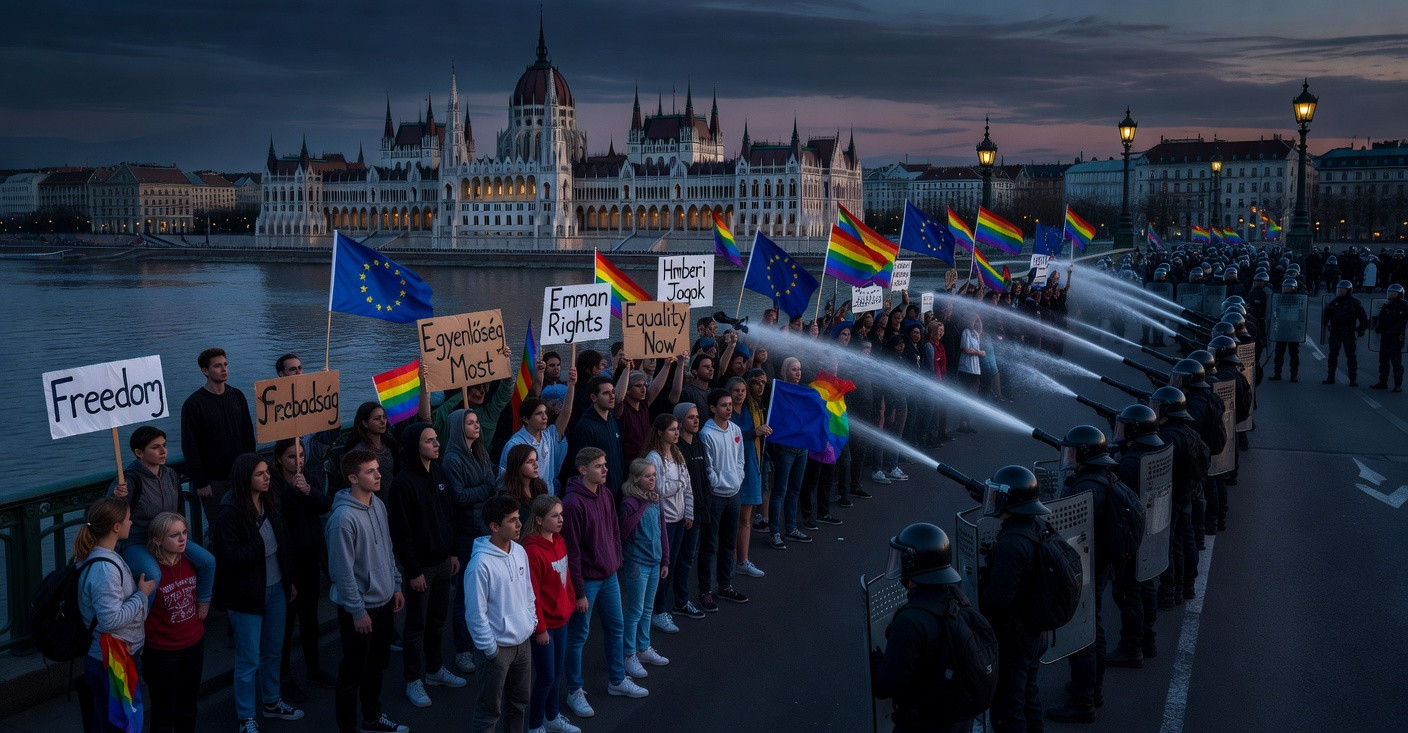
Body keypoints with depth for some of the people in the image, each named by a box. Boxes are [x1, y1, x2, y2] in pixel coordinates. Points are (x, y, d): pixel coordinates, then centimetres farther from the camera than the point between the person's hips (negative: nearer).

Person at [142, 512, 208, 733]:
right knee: (164, 715, 9)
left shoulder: (192, 560, -6)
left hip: (194, 644, 5)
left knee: (188, 708, 20)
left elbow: (210, 572, 16)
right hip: (161, 652, -5)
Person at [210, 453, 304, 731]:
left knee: (273, 650, 21)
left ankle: (271, 702, 41)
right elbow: (230, 558, -23)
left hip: (276, 588, 7)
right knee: (249, 659, 6)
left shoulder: (271, 503, 0)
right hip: (247, 595, -6)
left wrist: (289, 580, 13)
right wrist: (261, 544, -18)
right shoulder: (230, 514, -20)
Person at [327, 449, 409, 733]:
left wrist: (396, 586, 13)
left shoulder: (378, 504, 2)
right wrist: (358, 611, -18)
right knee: (353, 672, 6)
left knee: (378, 664, 22)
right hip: (359, 608, -8)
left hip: (384, 602, 8)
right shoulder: (343, 518, -24)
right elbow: (342, 570, -21)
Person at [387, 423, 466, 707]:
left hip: (443, 561, 7)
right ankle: (413, 681, 16)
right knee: (416, 624, 4)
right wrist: (413, 571, -16)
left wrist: (453, 552, 12)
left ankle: (435, 668, 32)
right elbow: (401, 532, -17)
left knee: (438, 618, 17)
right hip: (420, 565, -7)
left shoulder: (438, 473, 5)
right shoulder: (404, 483, -19)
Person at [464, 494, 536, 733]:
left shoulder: (520, 552, 0)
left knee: (520, 702, 21)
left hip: (522, 642, 7)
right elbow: (476, 613, -20)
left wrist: (532, 622, 9)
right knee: (490, 709, 7)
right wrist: (490, 649, -16)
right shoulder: (480, 564, -23)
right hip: (497, 648, -7)